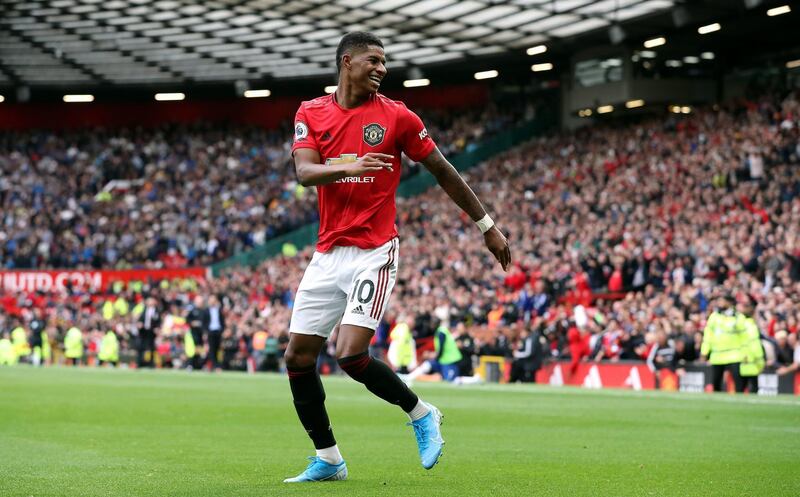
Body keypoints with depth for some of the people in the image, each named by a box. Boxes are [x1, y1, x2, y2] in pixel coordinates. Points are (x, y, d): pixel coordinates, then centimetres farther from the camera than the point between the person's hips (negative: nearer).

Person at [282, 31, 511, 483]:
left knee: (351, 354, -18)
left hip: (374, 252, -4)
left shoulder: (396, 116, -1)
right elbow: (305, 172, -10)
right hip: (328, 255, 4)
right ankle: (328, 460, 15)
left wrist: (487, 226, 9)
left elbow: (443, 171, 6)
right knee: (298, 359, 2)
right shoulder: (311, 113, 5)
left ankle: (422, 414, 6)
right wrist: (350, 167, -30)